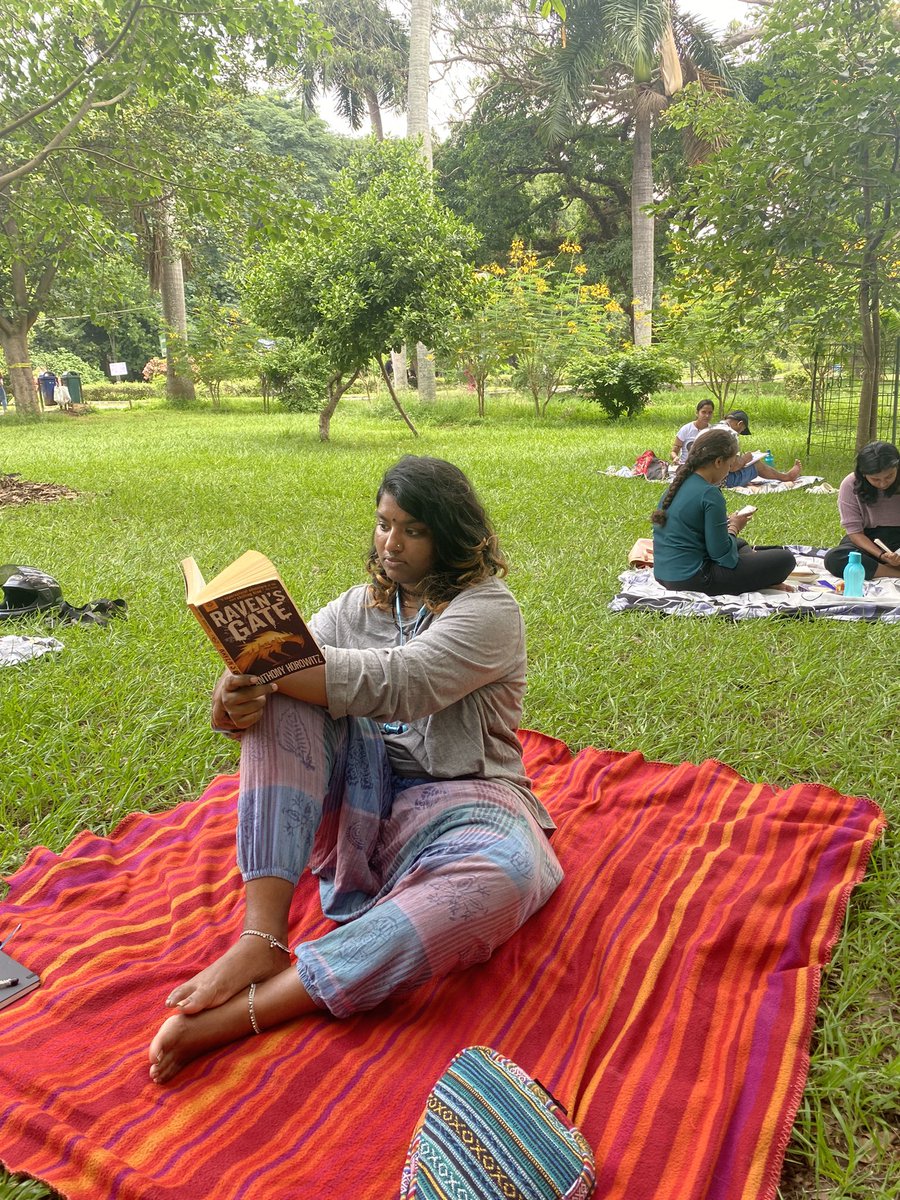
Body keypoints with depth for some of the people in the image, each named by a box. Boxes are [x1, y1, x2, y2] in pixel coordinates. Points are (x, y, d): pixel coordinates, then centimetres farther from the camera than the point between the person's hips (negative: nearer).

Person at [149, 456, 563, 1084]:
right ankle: (262, 937, -30)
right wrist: (238, 691, -27)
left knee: (509, 873, -39)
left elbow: (396, 685, -23)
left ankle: (247, 1009, -39)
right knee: (285, 692, -20)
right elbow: (275, 671, -2)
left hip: (458, 798, -4)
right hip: (360, 792, 4)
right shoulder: (357, 606, 13)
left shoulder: (489, 609, -5)